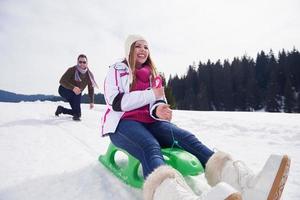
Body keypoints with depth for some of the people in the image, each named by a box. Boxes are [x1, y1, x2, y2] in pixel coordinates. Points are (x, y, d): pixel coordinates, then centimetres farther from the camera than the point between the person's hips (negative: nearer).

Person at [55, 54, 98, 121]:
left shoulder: (89, 74, -11)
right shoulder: (72, 70, -22)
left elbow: (91, 89, -6)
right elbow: (62, 81, -27)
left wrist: (91, 102, -11)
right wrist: (73, 88, -43)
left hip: (75, 94, 5)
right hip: (64, 90, -5)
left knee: (77, 111, 2)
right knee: (77, 93, -36)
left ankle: (61, 109, 29)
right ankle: (76, 115, -27)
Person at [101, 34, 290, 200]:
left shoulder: (152, 74, 20)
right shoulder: (117, 70, 7)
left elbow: (157, 102, 10)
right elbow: (117, 103, -8)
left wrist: (157, 110, -16)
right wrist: (151, 94, -11)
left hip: (150, 122, 4)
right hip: (123, 123, -4)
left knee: (186, 137, -26)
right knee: (151, 148, -39)